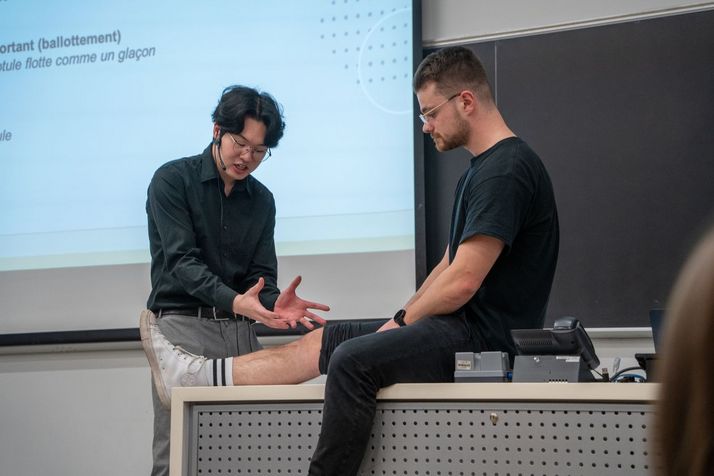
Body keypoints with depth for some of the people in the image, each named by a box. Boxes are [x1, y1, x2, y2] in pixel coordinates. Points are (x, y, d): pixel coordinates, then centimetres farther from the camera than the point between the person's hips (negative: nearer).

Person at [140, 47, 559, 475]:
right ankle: (198, 375, 16)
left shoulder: (506, 170, -17)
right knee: (323, 340, 10)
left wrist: (404, 320, -6)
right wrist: (403, 320, 8)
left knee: (353, 359, -25)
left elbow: (461, 283, -21)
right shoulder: (482, 169, 18)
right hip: (464, 325, 10)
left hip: (486, 336, -10)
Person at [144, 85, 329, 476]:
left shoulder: (262, 200, 14)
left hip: (238, 331, 5)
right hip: (183, 325, -4)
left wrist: (274, 304, -16)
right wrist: (234, 301, -29)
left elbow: (262, 275, 9)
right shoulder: (172, 180, -2)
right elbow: (182, 261, -12)